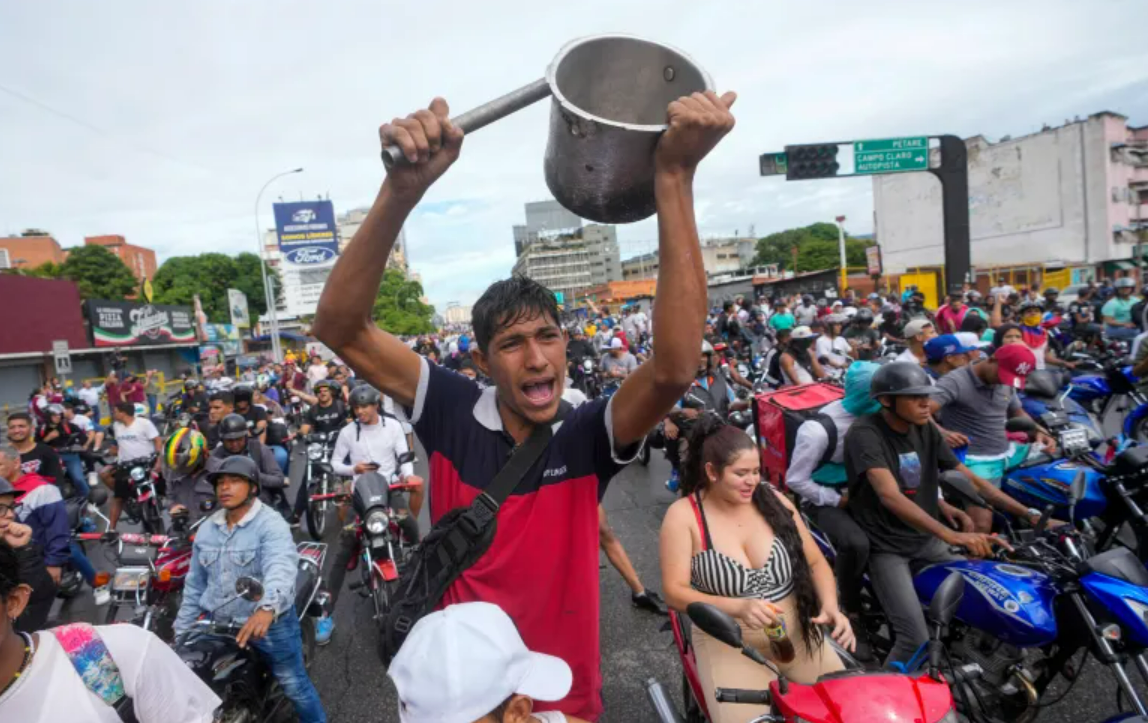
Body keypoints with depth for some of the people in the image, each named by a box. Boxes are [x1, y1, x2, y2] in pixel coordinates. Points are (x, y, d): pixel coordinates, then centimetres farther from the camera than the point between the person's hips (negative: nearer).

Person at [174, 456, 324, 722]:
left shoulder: (271, 524, -18)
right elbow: (194, 585, 13)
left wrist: (267, 609, -54)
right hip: (220, 626, 6)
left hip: (271, 624, -6)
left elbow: (281, 569, -36)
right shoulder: (206, 529, 5)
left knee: (295, 687, 3)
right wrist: (181, 634, 12)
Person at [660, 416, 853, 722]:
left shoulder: (773, 501, -1)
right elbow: (674, 592, -15)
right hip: (728, 643, -3)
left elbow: (816, 562, 6)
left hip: (796, 633, 4)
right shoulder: (683, 515, -11)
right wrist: (738, 607, -28)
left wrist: (830, 606, -13)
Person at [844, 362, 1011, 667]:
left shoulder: (925, 429, 2)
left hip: (926, 541, 7)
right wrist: (950, 535, -44)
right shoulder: (864, 433, -20)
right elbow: (890, 496, -33)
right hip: (884, 547, -7)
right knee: (917, 642, -17)